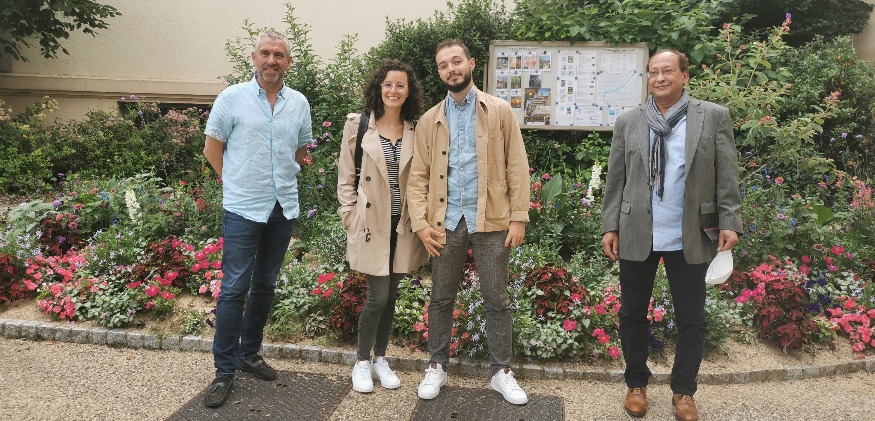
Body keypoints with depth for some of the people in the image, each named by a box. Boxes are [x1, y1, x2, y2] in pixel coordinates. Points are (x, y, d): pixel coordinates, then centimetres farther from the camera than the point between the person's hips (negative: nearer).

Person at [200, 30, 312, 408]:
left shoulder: (299, 103, 6)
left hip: (284, 208, 4)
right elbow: (212, 148, 3)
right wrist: (237, 182, 4)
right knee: (234, 289, -4)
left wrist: (281, 177, 13)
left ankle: (249, 353, 29)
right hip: (242, 209, -4)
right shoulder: (232, 98, -4)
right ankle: (225, 370, 8)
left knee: (265, 286, 13)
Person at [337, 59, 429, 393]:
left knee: (391, 295, 12)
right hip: (371, 224, -3)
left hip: (403, 225, 3)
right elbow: (345, 177, 0)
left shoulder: (415, 131, 5)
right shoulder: (359, 125, -2)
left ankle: (380, 359, 29)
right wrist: (350, 216, -5)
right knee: (378, 296, -3)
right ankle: (362, 362, 18)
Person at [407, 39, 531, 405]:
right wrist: (420, 222, -6)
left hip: (491, 220, -1)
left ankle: (502, 371, 22)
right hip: (446, 221, 2)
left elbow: (517, 167, -1)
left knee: (497, 300, 7)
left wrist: (518, 217, -7)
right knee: (441, 298, 11)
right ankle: (437, 366, 27)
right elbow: (418, 175, 5)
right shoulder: (429, 120, 8)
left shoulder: (500, 111, 3)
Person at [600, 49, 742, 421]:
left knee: (691, 320, 8)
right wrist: (610, 227, 1)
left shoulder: (714, 117, 2)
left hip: (690, 237, -1)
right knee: (632, 314, 10)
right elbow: (616, 179, 4)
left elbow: (727, 176, 0)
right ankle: (636, 384, 29)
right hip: (636, 235, 1)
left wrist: (729, 222, -7)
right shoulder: (628, 122, 5)